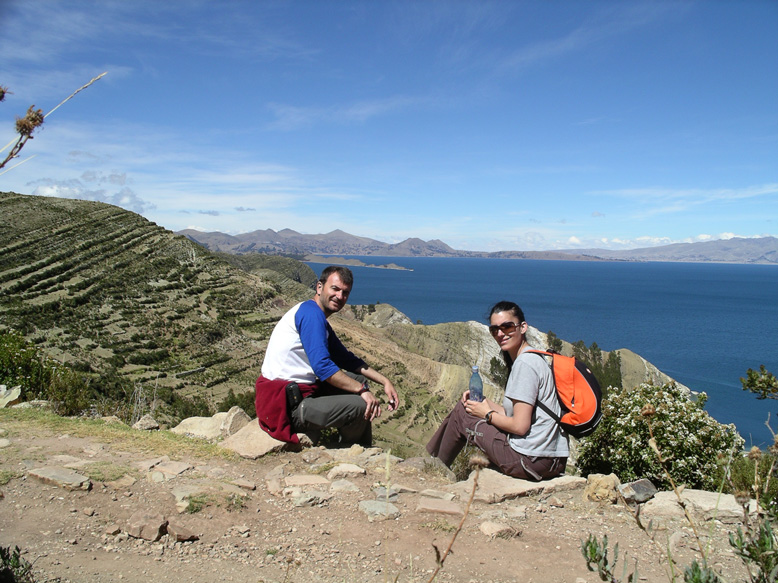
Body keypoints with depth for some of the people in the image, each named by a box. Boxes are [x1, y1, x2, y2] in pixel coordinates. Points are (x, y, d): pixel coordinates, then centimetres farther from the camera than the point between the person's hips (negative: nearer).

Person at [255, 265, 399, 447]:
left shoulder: (320, 321, 16)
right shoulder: (311, 312, -16)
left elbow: (347, 359, 23)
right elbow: (322, 366, -26)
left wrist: (384, 381, 14)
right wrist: (362, 390, -18)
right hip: (286, 406, -11)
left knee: (359, 380, 17)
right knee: (360, 406, -19)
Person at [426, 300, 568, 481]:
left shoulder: (525, 363, -16)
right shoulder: (535, 358, 14)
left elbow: (520, 426, -19)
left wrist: (488, 414, -4)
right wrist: (486, 403, 7)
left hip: (531, 461, -10)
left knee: (461, 412, 4)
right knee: (470, 404, 20)